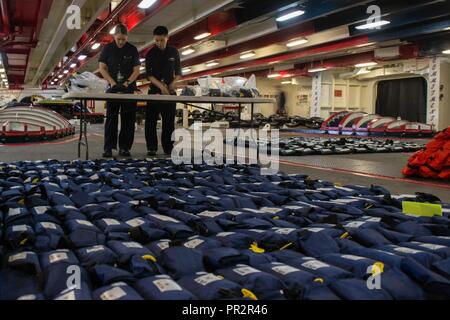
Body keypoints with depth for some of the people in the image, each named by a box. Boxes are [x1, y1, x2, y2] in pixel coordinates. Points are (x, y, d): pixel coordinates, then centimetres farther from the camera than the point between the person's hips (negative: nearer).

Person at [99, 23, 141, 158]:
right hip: (113, 88, 0)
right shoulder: (108, 48, 3)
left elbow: (136, 70, 1)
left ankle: (124, 147, 6)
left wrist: (127, 83, -13)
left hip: (129, 88, 1)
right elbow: (102, 68, 2)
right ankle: (108, 148, -1)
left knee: (128, 119, 0)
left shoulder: (132, 50, 3)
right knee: (111, 118, -2)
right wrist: (112, 82, -11)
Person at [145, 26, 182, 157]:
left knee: (169, 121, 2)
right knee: (151, 120, -5)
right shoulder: (151, 53, -1)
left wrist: (173, 82, -10)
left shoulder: (174, 52, 6)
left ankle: (168, 148, 8)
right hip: (154, 90, -1)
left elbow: (178, 72, 11)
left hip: (170, 90, 1)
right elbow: (149, 75, -8)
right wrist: (161, 86, -24)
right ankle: (152, 148, 0)